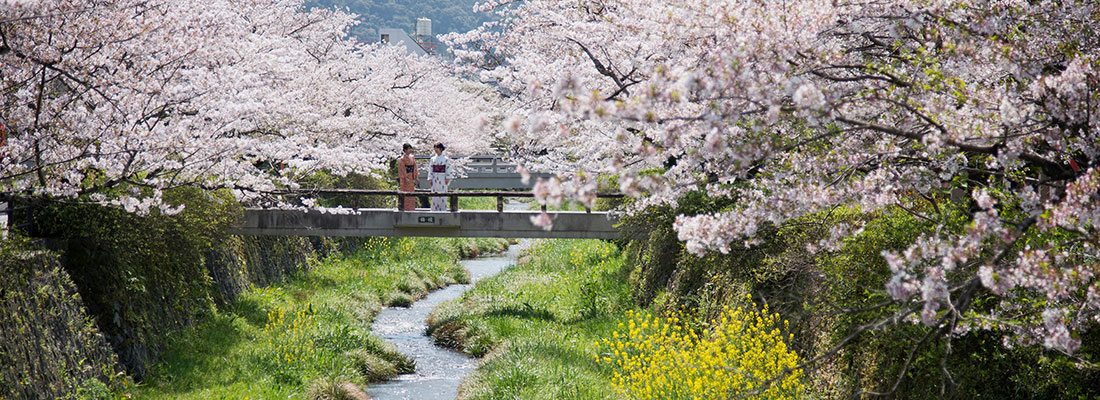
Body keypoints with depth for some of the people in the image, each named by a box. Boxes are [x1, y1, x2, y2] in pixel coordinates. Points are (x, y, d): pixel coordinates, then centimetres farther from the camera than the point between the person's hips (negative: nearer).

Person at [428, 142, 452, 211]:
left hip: (442, 179, -3)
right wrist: (430, 179, 1)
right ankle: (435, 209, 8)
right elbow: (430, 169, 8)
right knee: (434, 194, 3)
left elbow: (448, 169, -3)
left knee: (442, 194, -3)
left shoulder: (445, 159, -2)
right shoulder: (433, 159, 7)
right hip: (435, 179, 3)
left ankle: (443, 209, 2)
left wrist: (447, 179, -9)